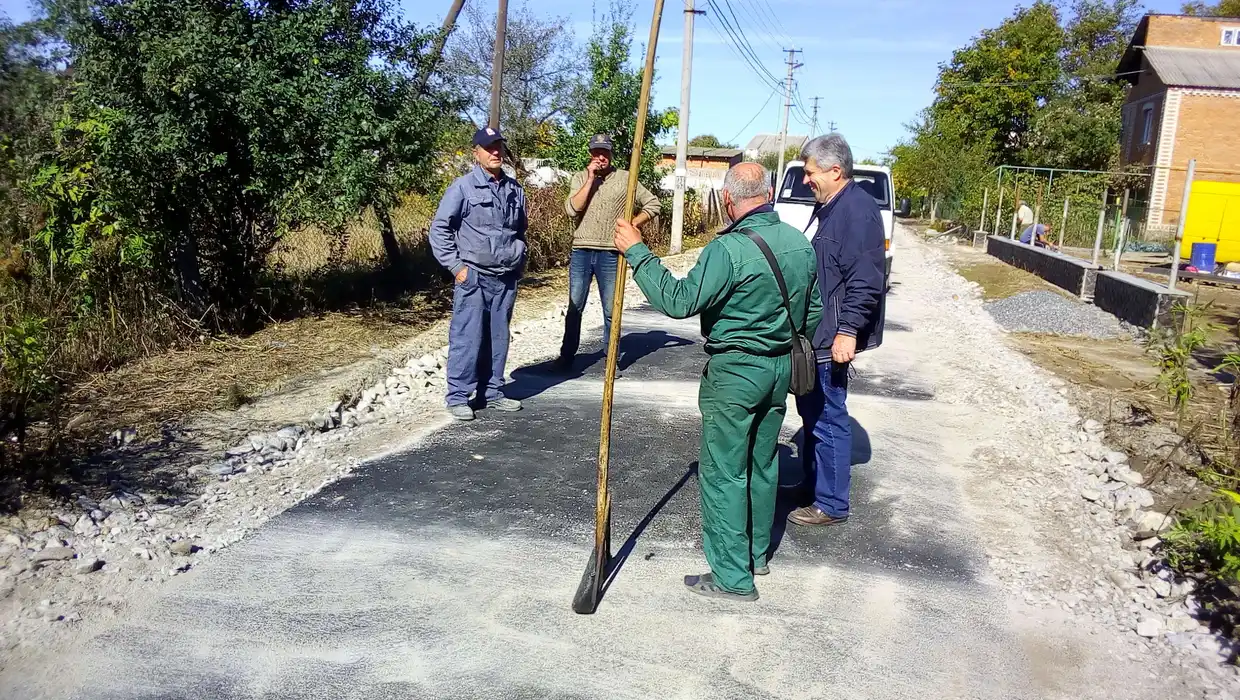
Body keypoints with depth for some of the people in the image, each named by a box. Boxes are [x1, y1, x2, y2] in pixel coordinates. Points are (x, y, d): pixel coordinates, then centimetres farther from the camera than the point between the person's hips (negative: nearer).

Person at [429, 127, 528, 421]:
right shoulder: (463, 187, -6)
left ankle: (492, 393, 21)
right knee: (467, 339, -5)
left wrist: (520, 262, 18)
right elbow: (439, 229, -5)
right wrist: (455, 266, -9)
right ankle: (458, 397, 4)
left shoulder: (514, 189, 11)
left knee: (498, 339, 11)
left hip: (506, 279, 6)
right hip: (473, 276, -5)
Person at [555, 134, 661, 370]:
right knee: (575, 307, 7)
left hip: (610, 254, -1)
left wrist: (632, 225, -5)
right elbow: (571, 209, -10)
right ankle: (567, 355, 17)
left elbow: (653, 204, 5)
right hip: (581, 252, 1)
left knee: (611, 311, 5)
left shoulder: (625, 178, 1)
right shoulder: (580, 177, 5)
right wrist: (590, 178, -11)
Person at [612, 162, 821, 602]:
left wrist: (637, 252, -19)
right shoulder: (801, 243, 3)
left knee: (723, 472, 2)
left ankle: (732, 576, 9)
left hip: (734, 371, -8)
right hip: (781, 367, 8)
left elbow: (678, 301, -26)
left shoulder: (729, 249, -22)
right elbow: (813, 313, 12)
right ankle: (755, 552, 35)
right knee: (762, 462, 19)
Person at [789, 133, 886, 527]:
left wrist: (847, 330, -26)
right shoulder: (829, 207, 15)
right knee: (811, 413, 19)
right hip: (815, 333, 11)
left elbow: (865, 280, -24)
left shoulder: (857, 211, -18)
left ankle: (831, 504, 9)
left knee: (828, 419, -2)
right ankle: (811, 486, 34)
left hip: (831, 338, -11)